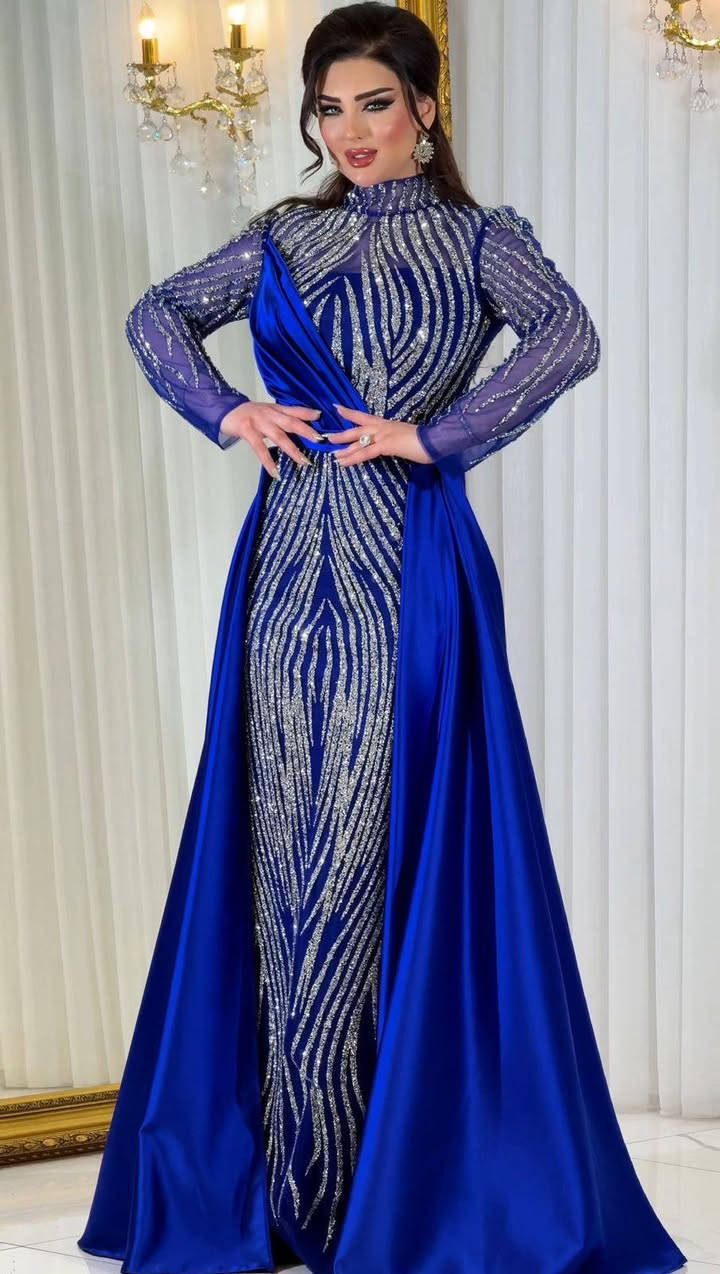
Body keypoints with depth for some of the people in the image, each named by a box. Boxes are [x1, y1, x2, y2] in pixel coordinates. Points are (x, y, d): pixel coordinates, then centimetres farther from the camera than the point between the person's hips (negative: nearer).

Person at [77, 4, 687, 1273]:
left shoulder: (479, 238, 3)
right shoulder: (283, 238, 14)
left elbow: (570, 337, -14)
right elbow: (155, 315, 17)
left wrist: (428, 432, -16)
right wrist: (229, 411, 0)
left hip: (408, 569, -4)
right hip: (292, 566, 4)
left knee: (389, 838, -2)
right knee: (288, 837, 4)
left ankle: (407, 1169, 12)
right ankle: (300, 1161, 16)